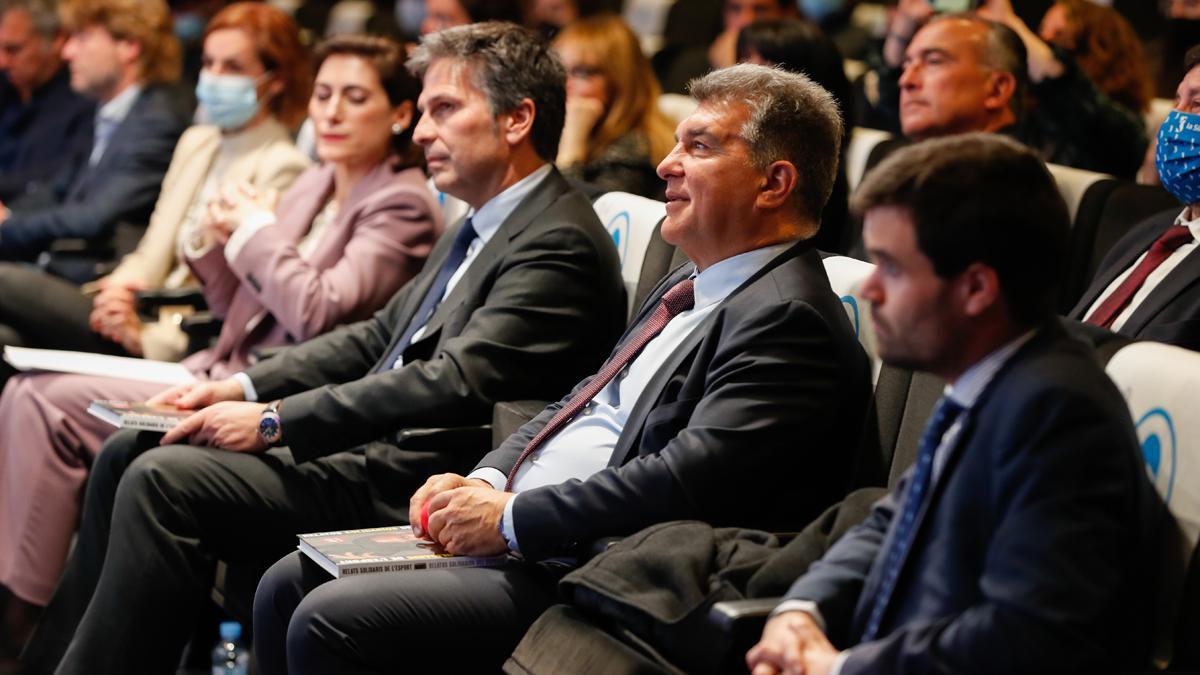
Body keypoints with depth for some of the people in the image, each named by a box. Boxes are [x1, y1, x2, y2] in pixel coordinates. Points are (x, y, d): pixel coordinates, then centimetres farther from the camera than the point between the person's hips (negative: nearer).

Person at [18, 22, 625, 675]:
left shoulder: (561, 242, -15)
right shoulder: (478, 227, 17)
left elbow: (453, 383, -23)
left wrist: (274, 421, -21)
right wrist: (243, 387, 8)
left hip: (412, 482, -10)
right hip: (372, 444, 10)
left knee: (163, 478, -19)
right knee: (127, 453, 6)